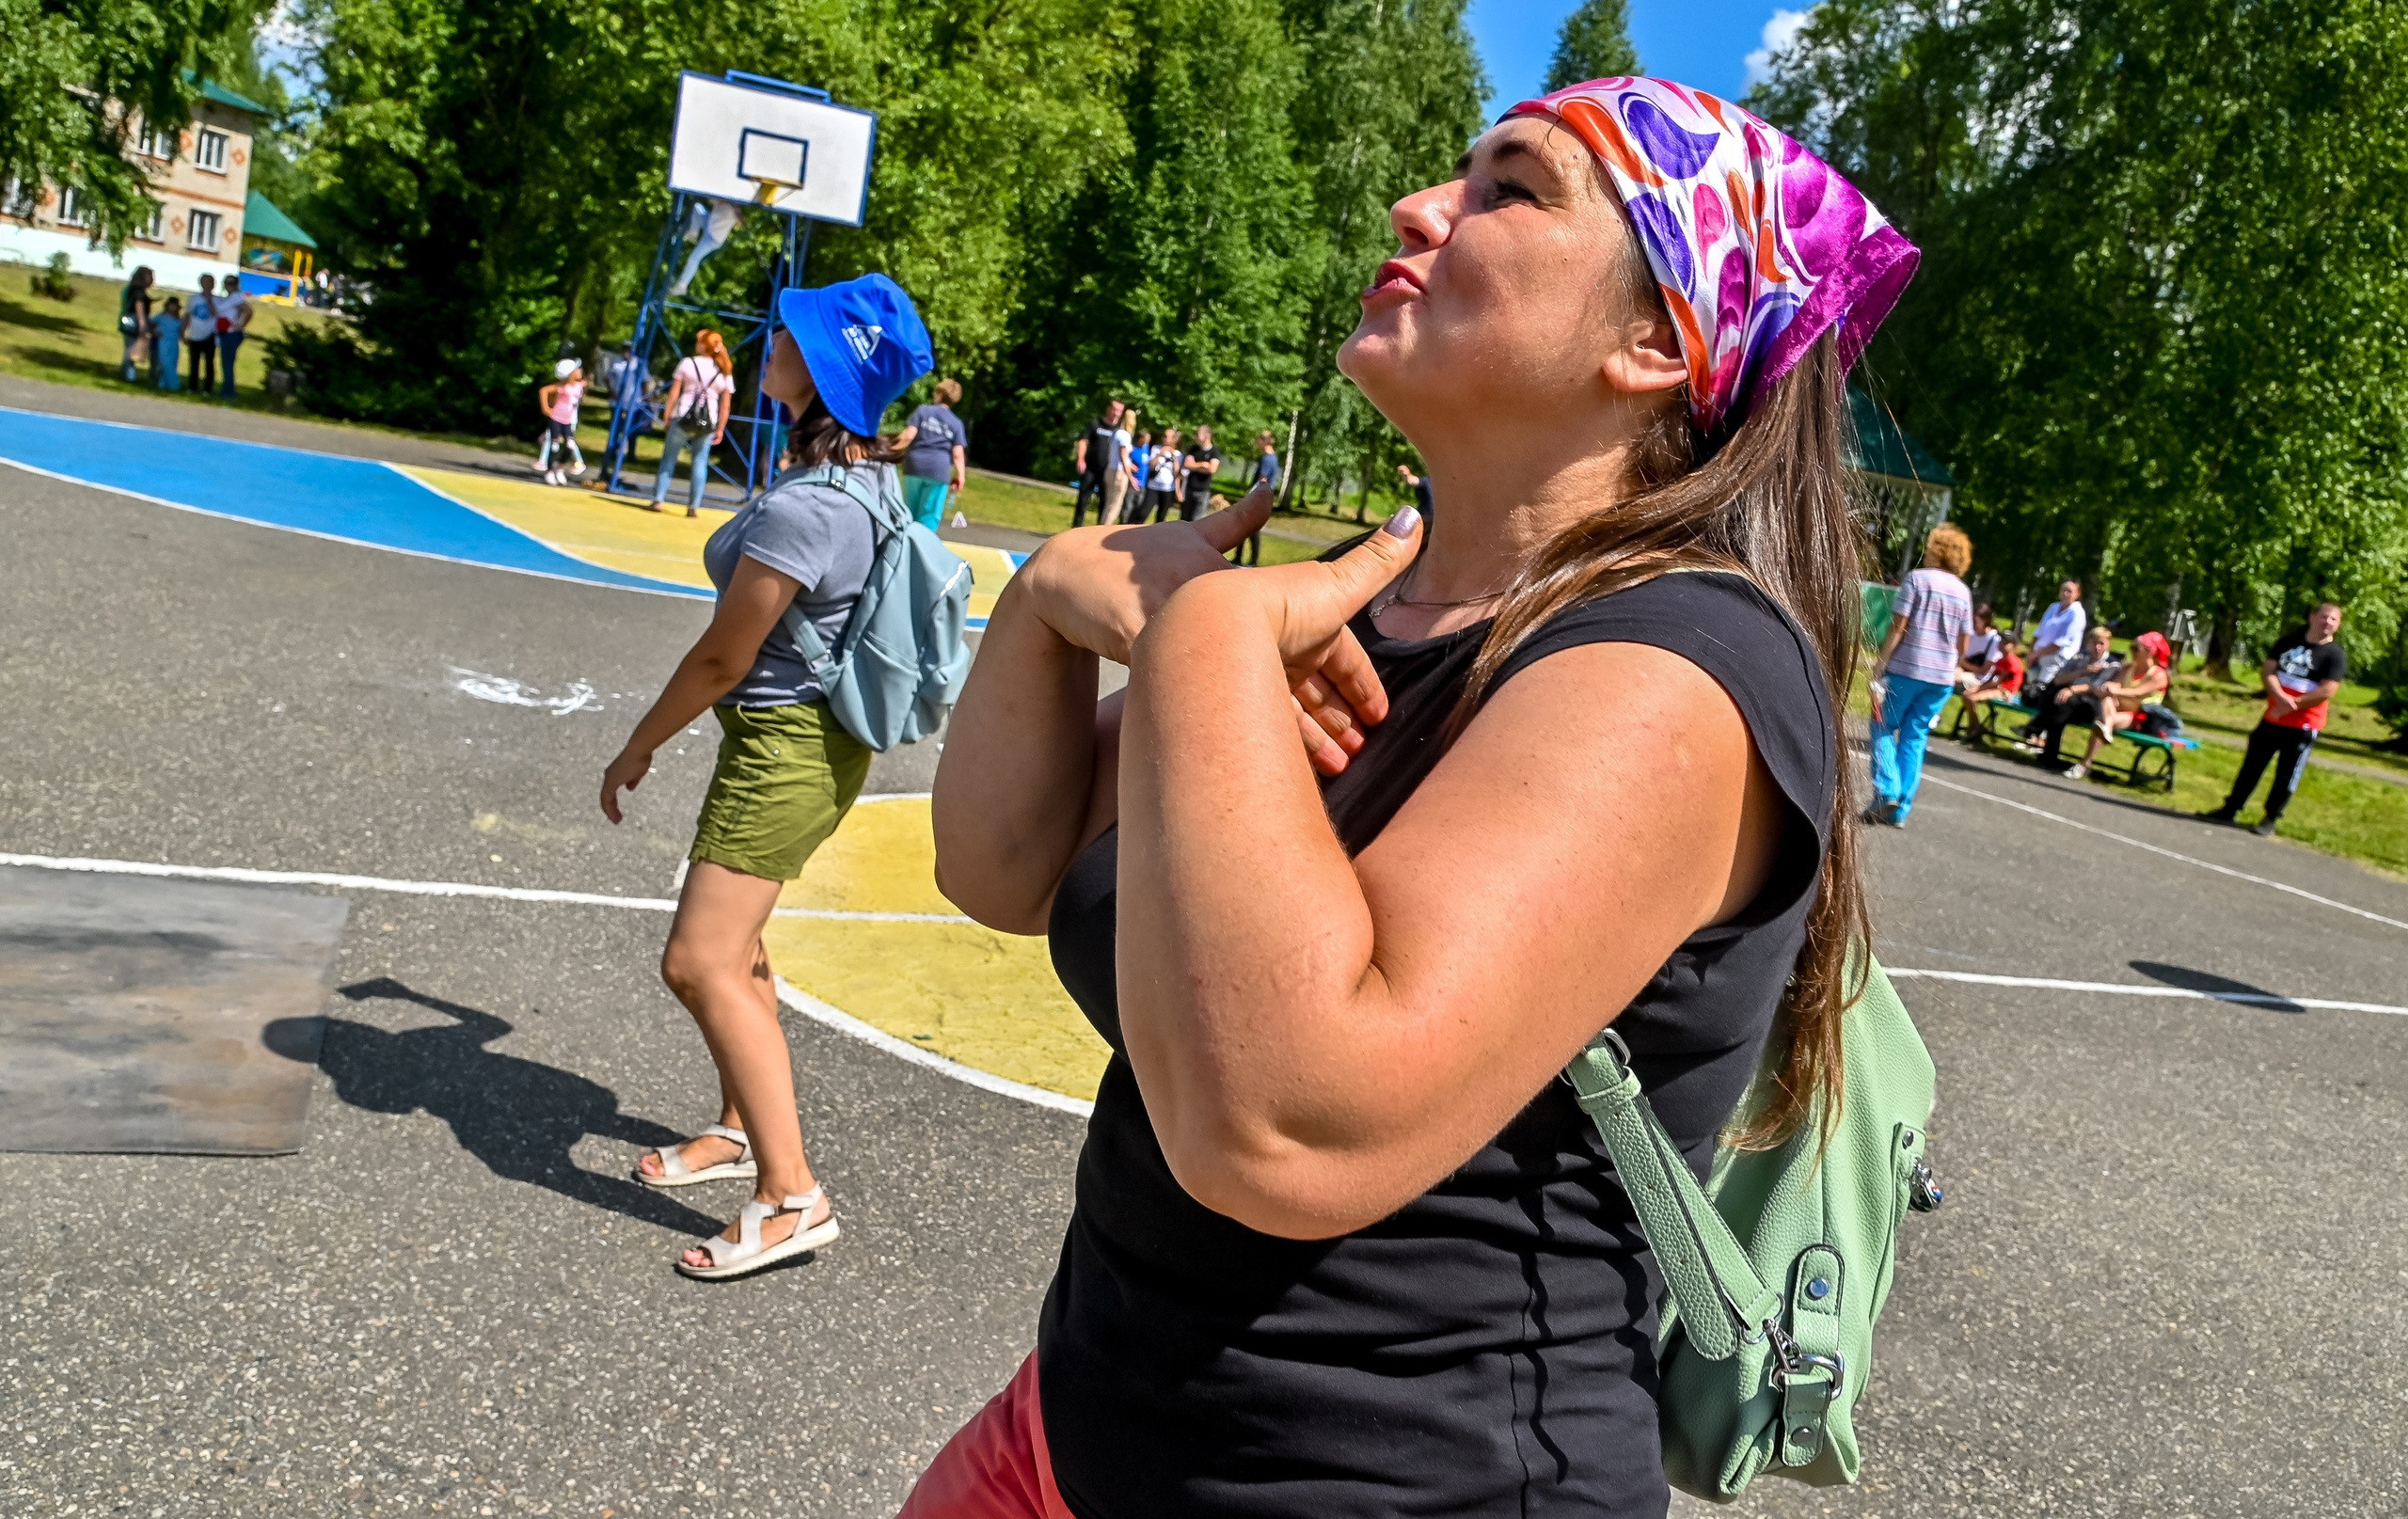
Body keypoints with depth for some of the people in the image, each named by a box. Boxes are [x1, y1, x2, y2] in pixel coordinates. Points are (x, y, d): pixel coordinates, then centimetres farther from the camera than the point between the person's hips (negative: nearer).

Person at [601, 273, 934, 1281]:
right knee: (731, 945, 22)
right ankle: (740, 1129, 39)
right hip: (803, 737, 11)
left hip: (783, 745, -10)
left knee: (700, 963, -10)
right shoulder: (869, 479, 3)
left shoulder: (802, 508, -25)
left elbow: (722, 657, -18)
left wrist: (639, 747, -5)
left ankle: (791, 1196, -5)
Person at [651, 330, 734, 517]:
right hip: (707, 423, 2)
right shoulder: (724, 372, 6)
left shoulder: (687, 363, 0)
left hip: (683, 417, -2)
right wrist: (720, 429, 11)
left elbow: (674, 392, -1)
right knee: (700, 461, 9)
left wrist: (667, 415, 5)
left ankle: (658, 499, 3)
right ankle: (694, 506, 6)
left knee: (669, 457, 8)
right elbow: (725, 405, 6)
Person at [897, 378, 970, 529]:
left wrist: (894, 446, 5)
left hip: (914, 465, 0)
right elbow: (958, 454, 0)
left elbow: (908, 435, -6)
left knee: (910, 510, 11)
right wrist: (961, 477, 1)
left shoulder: (922, 411, 6)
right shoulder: (956, 423, 10)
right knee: (930, 515, 2)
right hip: (940, 469, 0)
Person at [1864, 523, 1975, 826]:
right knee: (1915, 737, 9)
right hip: (1942, 678, 4)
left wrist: (1878, 667, -10)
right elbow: (1964, 644, 10)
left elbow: (1898, 628, -10)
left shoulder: (1917, 578, -5)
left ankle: (1886, 791, -9)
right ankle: (1901, 809, 5)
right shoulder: (1964, 592, 10)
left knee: (1884, 727, 9)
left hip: (1905, 669, -4)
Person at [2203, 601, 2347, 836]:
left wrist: (2290, 706, -16)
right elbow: (2267, 671, 0)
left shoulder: (2335, 656, -7)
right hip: (2271, 718, 5)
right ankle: (2230, 810, 21)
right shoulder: (2289, 642, 8)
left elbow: (2326, 691, -16)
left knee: (2286, 776, 2)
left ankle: (2270, 820, 13)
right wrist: (2281, 697, -18)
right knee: (2251, 766, 11)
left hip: (2303, 726, -5)